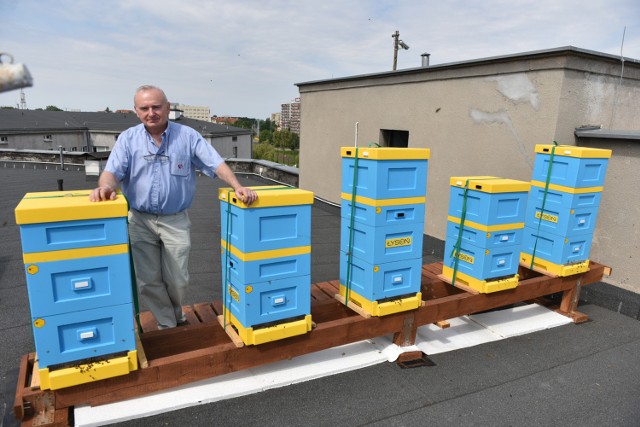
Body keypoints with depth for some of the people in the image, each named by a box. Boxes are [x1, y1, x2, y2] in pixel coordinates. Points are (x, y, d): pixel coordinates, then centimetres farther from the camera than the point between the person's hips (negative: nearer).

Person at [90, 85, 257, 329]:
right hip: (140, 221, 1)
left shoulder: (188, 136, -2)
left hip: (176, 221, -1)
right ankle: (167, 324, 28)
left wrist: (237, 187, -23)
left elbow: (216, 164, -8)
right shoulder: (128, 139, 1)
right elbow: (113, 171, -9)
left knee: (177, 279, 8)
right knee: (148, 281, 8)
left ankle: (175, 315, 38)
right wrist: (105, 187, -32)